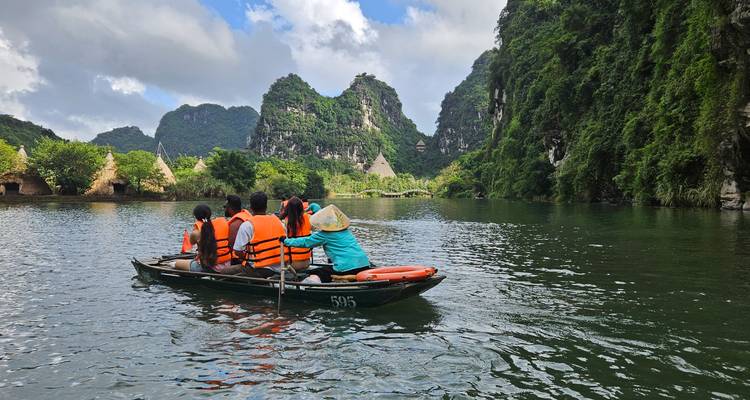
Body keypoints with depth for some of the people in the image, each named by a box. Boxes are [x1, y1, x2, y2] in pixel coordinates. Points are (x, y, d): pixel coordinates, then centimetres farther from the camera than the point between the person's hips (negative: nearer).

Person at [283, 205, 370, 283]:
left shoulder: (324, 235, 1)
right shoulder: (346, 231, 21)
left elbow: (305, 242, 10)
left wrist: (286, 241, 22)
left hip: (345, 268, -6)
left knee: (314, 275, 3)